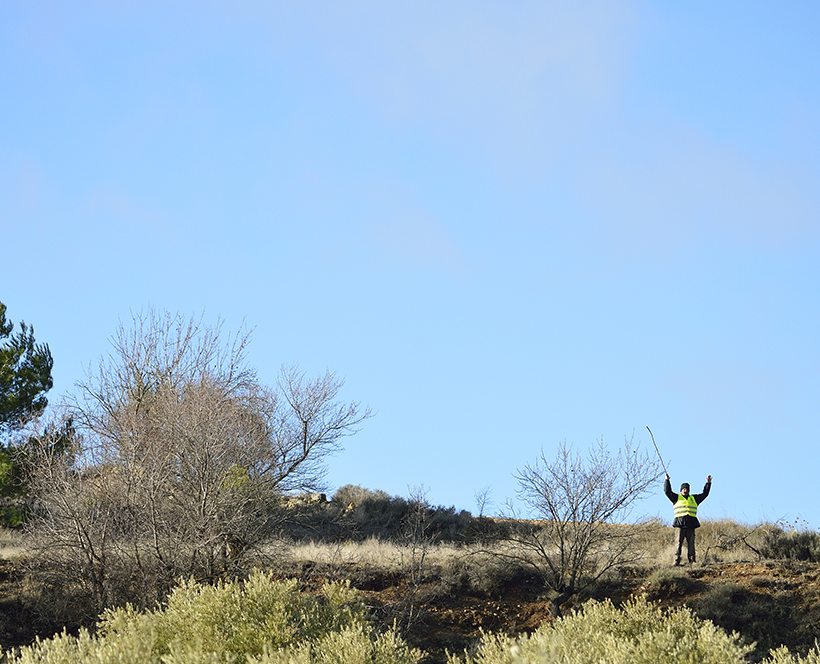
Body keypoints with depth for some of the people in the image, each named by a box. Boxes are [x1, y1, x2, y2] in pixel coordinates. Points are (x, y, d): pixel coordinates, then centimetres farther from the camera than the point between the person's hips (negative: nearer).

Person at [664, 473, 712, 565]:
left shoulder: (694, 498, 24)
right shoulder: (677, 498, 17)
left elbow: (704, 494, 28)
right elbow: (667, 492, 9)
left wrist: (708, 483, 24)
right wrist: (667, 481, 2)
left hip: (691, 524, 2)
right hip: (680, 523, -2)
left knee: (691, 543, 0)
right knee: (679, 542, -8)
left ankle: (692, 561, 0)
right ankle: (676, 560, -9)